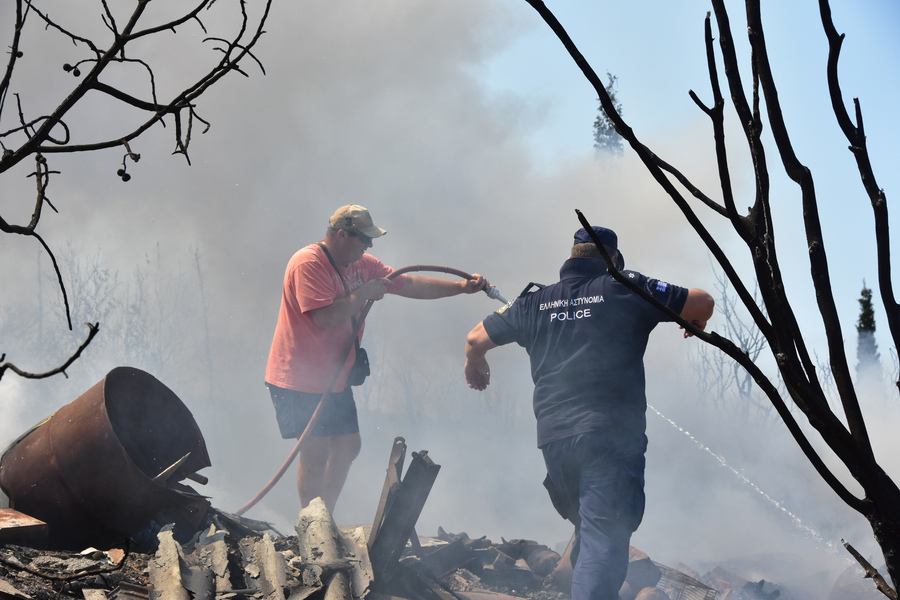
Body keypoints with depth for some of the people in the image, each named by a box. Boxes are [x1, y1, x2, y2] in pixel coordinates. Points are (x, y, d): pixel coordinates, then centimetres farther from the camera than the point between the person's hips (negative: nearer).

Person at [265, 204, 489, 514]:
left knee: (347, 446, 13)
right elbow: (325, 317, -29)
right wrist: (363, 294, -17)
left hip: (334, 379, 9)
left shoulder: (362, 264, 8)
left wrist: (462, 286, 4)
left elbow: (409, 284, 10)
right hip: (300, 381, -9)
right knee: (315, 454, -10)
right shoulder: (308, 264, -19)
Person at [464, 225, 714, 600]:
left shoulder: (535, 301, 14)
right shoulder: (626, 289, 3)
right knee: (603, 540, -12)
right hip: (612, 433, -5)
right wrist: (696, 324, 31)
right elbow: (702, 302, 7)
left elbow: (475, 339, 22)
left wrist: (475, 367, 44)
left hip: (553, 438, 5)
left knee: (588, 531, 23)